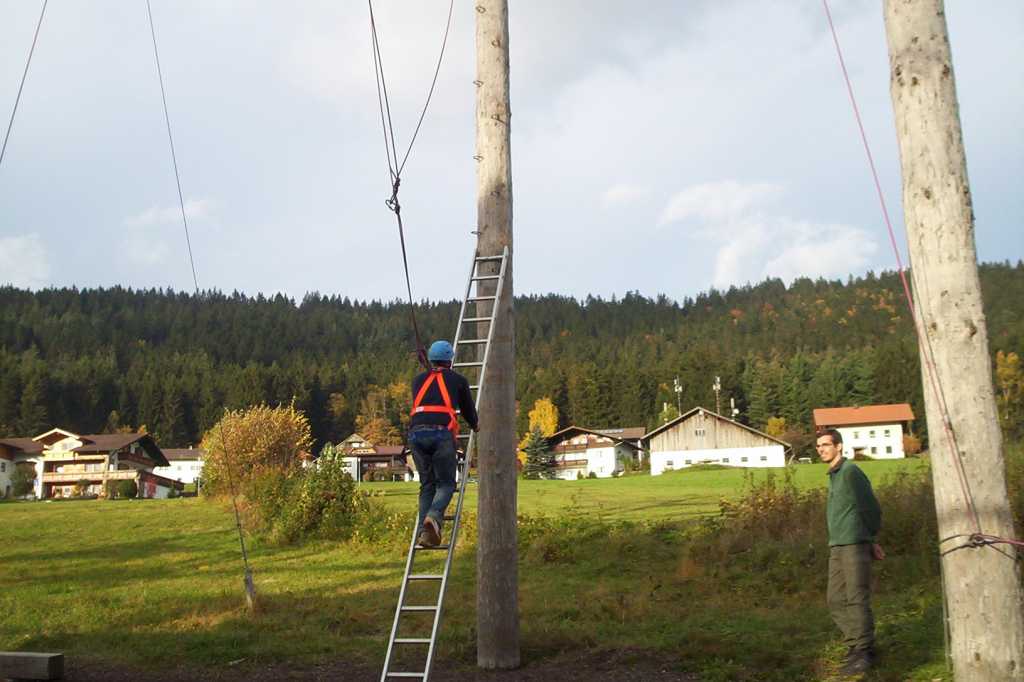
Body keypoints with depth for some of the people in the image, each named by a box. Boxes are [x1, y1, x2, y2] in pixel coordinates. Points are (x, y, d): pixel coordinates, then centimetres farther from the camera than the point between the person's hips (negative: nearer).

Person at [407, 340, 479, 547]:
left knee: (426, 485, 11)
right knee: (446, 483, 4)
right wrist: (475, 426, 50)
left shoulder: (418, 380, 26)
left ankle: (423, 531, -2)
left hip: (416, 433, 3)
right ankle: (434, 517, -24)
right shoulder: (458, 380, 18)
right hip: (442, 433, -3)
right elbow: (468, 408, 29)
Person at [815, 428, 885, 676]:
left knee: (857, 599, -7)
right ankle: (856, 645, 17)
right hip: (836, 547, 8)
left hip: (854, 544, -8)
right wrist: (871, 542, 15)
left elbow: (870, 507, -6)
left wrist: (870, 539, 7)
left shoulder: (850, 471, -9)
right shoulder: (833, 475, 18)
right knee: (836, 601, 8)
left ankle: (864, 651, -2)